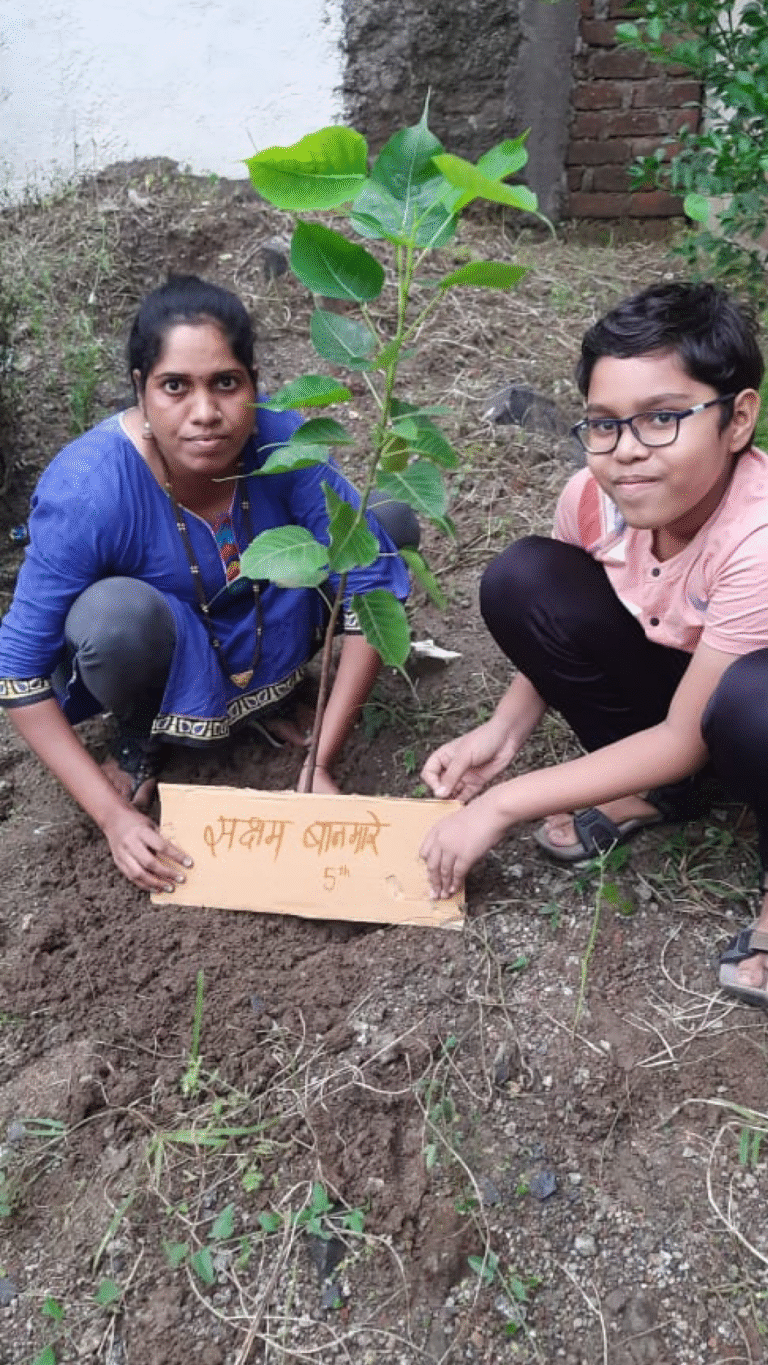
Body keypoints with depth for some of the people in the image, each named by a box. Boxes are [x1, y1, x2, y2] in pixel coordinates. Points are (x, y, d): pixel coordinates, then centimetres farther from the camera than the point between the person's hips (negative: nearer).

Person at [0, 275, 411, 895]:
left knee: (390, 526, -13)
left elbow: (374, 584, -22)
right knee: (116, 615, -38)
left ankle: (272, 690, 7)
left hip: (265, 630, 3)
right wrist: (112, 815, -27)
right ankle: (140, 735, -1)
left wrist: (322, 762, -24)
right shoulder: (88, 489, -33)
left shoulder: (282, 440, -26)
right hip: (167, 654, -3)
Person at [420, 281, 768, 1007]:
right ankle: (654, 792, 1)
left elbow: (683, 740, -29)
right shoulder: (595, 495, -20)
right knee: (521, 580, -16)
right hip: (678, 668, 6)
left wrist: (500, 805, -27)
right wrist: (503, 730, -16)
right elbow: (559, 625, 1)